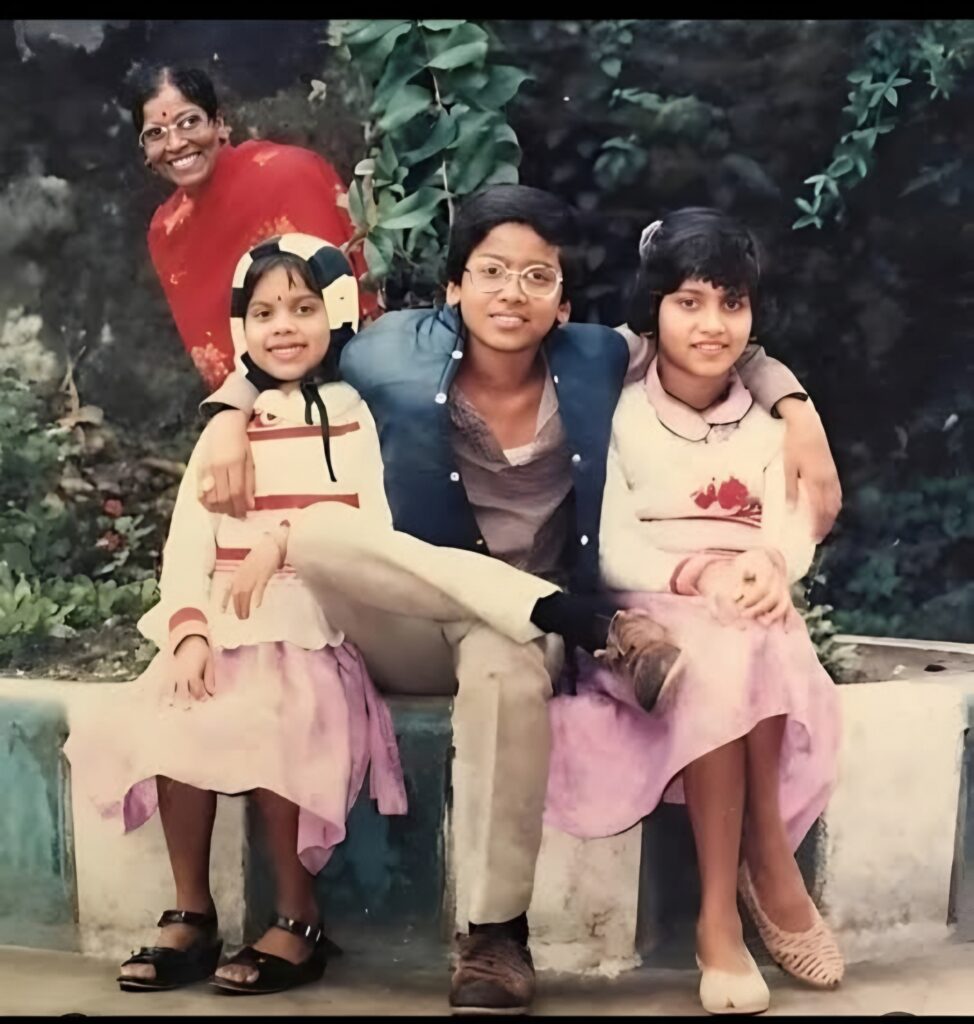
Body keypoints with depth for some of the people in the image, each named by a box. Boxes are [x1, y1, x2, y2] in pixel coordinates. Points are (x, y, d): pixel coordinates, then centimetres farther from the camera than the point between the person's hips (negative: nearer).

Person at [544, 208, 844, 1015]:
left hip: (749, 613, 3)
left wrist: (768, 570, -25)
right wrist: (697, 574, -25)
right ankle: (769, 862, -21)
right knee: (718, 657, -34)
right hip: (650, 612, -2)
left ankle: (722, 910, -20)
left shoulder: (768, 423, 11)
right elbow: (609, 548, -8)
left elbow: (792, 530, -1)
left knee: (738, 657, -31)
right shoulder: (621, 417, 0)